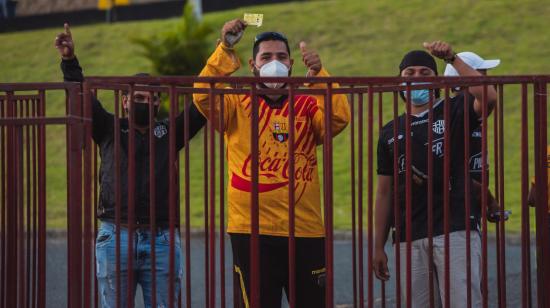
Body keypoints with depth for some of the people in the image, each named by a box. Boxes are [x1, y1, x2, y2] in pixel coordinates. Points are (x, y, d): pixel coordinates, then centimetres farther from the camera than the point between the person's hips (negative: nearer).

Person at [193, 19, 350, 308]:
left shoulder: (307, 106, 10)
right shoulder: (238, 104, 6)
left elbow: (338, 118, -9)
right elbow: (203, 97, -12)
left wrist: (319, 74, -20)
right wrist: (225, 49, -19)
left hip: (306, 232, 2)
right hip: (252, 232, -2)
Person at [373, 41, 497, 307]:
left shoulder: (453, 112, 6)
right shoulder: (391, 132, 16)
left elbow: (488, 98, -17)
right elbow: (384, 192, 17)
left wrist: (452, 59, -16)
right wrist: (379, 247, 13)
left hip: (455, 232, -4)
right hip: (409, 238, 4)